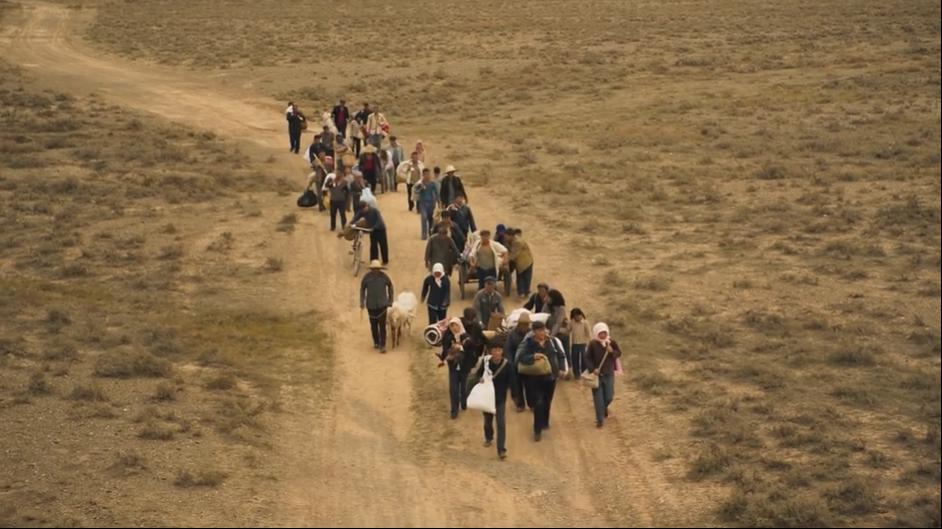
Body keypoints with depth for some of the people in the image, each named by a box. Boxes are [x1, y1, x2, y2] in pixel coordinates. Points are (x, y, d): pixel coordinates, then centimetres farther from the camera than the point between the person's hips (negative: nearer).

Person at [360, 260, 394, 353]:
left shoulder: (384, 276, -8)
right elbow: (362, 289, 4)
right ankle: (376, 342, 31)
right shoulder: (367, 277, -8)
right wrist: (362, 303, 2)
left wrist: (390, 301, 8)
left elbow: (390, 286, 7)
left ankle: (383, 345, -5)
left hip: (382, 304, -1)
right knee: (373, 324, 12)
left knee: (382, 325, -8)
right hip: (371, 305, 1)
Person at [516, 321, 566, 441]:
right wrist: (533, 357, -34)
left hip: (551, 377, 4)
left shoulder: (551, 341, -1)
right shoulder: (527, 343, -13)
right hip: (535, 378, -4)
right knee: (538, 403, -11)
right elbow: (519, 358, -22)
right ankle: (537, 430, -5)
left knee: (547, 402, 17)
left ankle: (545, 423, 39)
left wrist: (560, 368, 2)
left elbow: (561, 355, 13)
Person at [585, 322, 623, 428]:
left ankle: (604, 408, 41)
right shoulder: (593, 344, -9)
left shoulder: (612, 342, -2)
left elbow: (619, 353, 6)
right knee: (598, 398, -2)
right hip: (597, 374, -2)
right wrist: (592, 369, -20)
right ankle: (600, 420, 8)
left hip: (609, 374, 2)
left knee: (609, 397, 6)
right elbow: (587, 358, -7)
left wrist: (612, 351, -16)